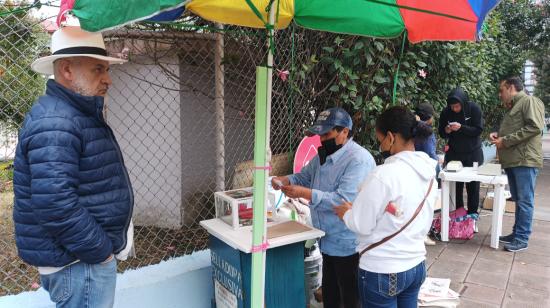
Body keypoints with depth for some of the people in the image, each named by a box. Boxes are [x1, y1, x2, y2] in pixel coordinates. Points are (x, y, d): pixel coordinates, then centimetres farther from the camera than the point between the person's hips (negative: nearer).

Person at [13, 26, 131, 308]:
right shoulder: (55, 123, -22)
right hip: (79, 261, -10)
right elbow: (55, 204, -30)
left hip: (88, 253, 10)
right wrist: (99, 251, -20)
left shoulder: (78, 113, 12)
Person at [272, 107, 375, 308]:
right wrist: (286, 180, -4)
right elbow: (304, 176, 18)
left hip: (348, 244, -9)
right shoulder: (323, 155, 8)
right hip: (328, 241, 9)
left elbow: (344, 200, -30)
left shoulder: (359, 160, -22)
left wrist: (305, 193, -30)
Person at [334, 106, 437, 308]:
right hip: (416, 266, 7)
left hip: (382, 272, -7)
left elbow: (361, 225, -19)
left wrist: (346, 212, 3)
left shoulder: (384, 174, -23)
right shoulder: (429, 173, 2)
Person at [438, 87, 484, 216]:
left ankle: (472, 213, 17)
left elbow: (478, 130, -15)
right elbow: (441, 133, 3)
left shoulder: (474, 108, -12)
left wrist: (461, 127, -29)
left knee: (473, 184, 5)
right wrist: (446, 131, -20)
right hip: (453, 153, 2)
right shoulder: (446, 112, -5)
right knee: (455, 184, 2)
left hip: (472, 153, -1)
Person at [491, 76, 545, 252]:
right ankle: (516, 234, 20)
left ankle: (522, 239, 0)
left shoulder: (529, 101, -5)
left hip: (525, 160, -9)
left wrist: (505, 140, -16)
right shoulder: (512, 107, 23)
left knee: (524, 201, -4)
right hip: (512, 161, 9)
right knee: (518, 200, 13)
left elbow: (534, 127, -17)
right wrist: (498, 135, 9)